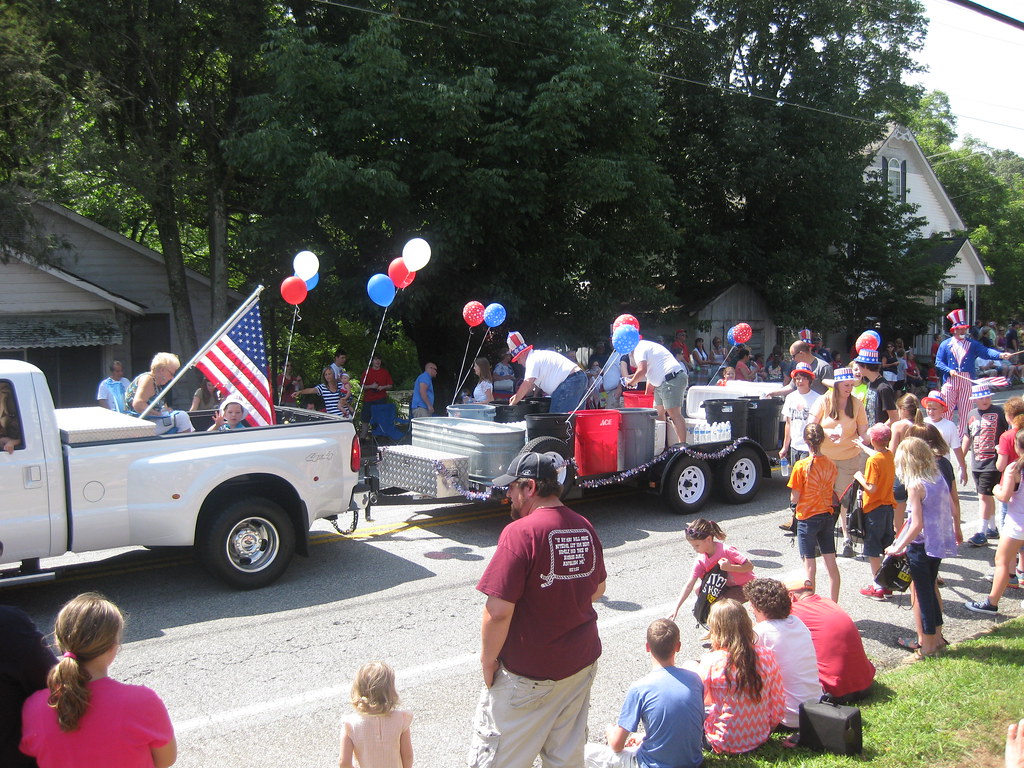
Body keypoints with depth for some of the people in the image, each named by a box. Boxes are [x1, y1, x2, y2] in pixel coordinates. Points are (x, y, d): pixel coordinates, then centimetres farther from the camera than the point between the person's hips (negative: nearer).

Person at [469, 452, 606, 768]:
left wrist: (488, 660, -10)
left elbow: (499, 611, -24)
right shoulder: (585, 528, 1)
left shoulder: (520, 532, -22)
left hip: (527, 672, -7)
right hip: (581, 664, 7)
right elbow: (597, 590, 15)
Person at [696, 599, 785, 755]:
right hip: (760, 739, 3)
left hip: (724, 744, -3)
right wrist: (765, 730, 14)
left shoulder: (711, 662, -22)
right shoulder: (767, 655, -11)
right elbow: (779, 707, -2)